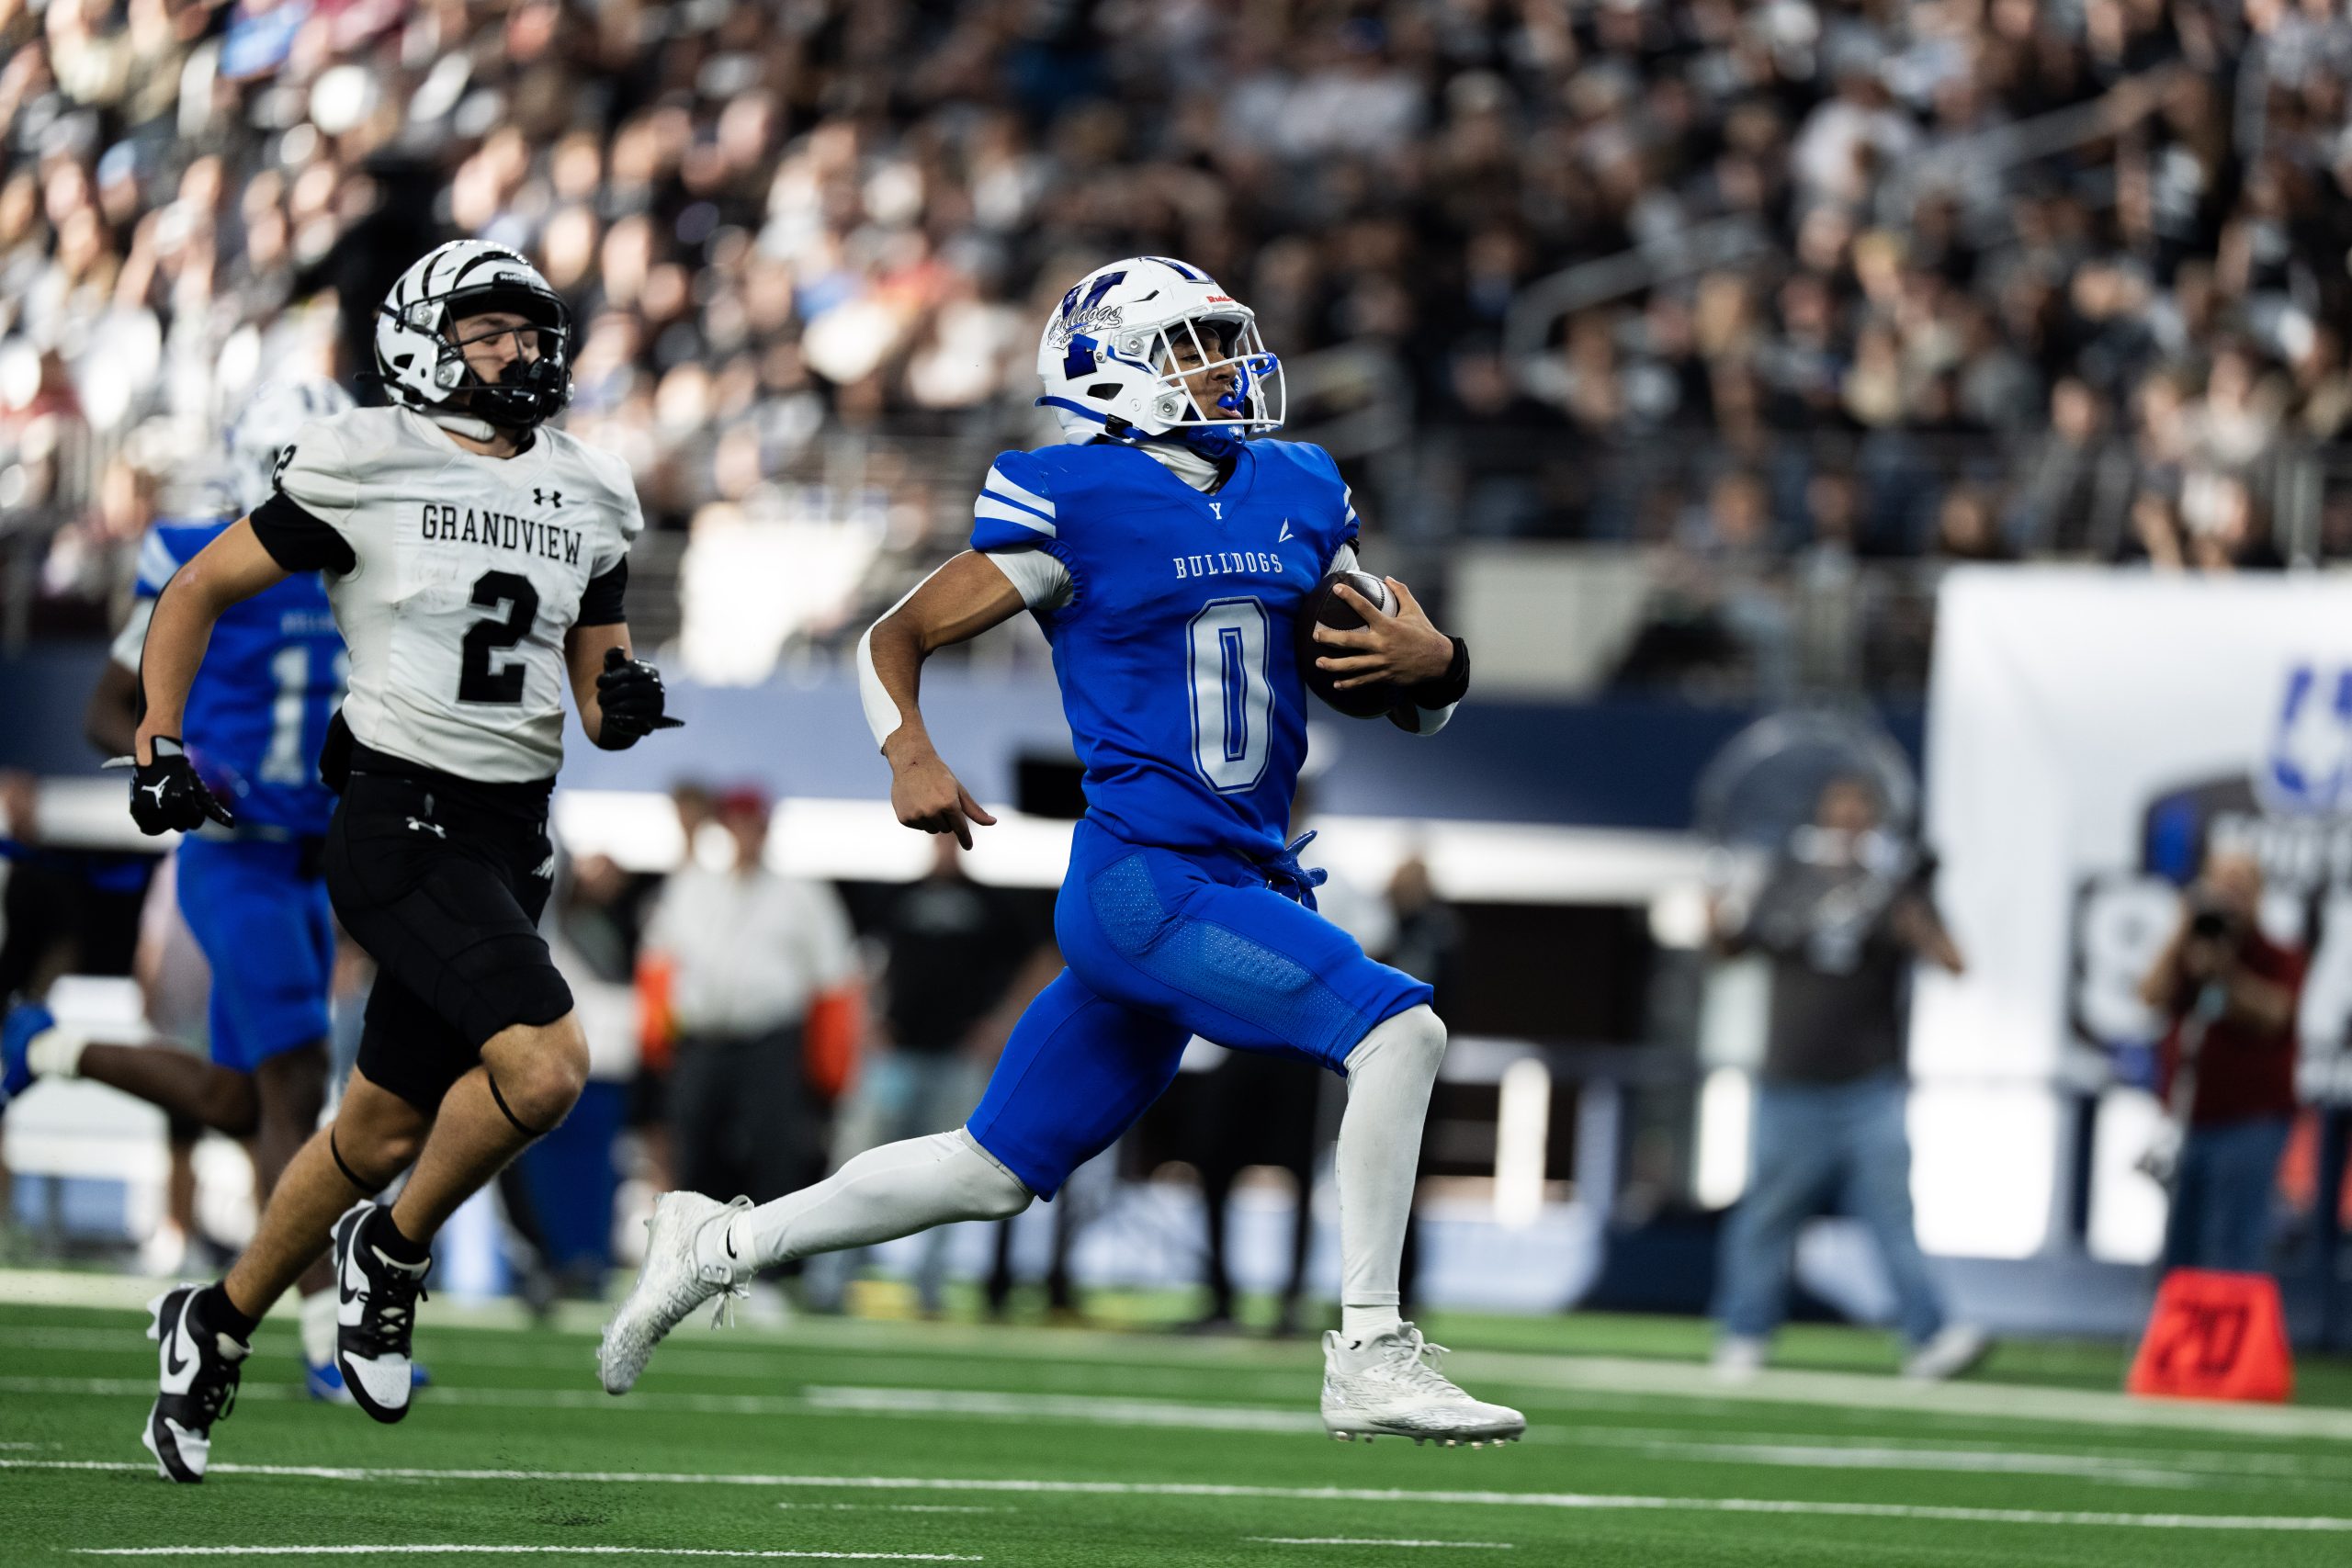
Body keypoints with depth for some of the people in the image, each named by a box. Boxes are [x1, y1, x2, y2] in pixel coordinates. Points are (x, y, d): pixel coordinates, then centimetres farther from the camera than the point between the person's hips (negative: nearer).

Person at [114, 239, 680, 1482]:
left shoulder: (584, 502, 11)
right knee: (544, 1064, -24)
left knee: (380, 1133, 12)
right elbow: (196, 593, 3)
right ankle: (392, 1253, 0)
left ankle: (218, 1324, 31)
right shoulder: (364, 470, -6)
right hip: (399, 826, -6)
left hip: (509, 841, 6)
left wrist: (625, 705, -6)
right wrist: (161, 746, -5)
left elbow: (595, 700, 17)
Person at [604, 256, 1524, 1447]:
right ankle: (1370, 1358, -13)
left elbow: (1413, 697, 18)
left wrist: (1429, 660, -7)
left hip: (1244, 879, 7)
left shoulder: (1297, 496, 13)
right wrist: (910, 755, -18)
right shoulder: (1077, 501, -5)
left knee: (996, 1172, 13)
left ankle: (718, 1246, 28)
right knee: (1395, 1030, -21)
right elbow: (896, 638, 1)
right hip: (1145, 874, -7)